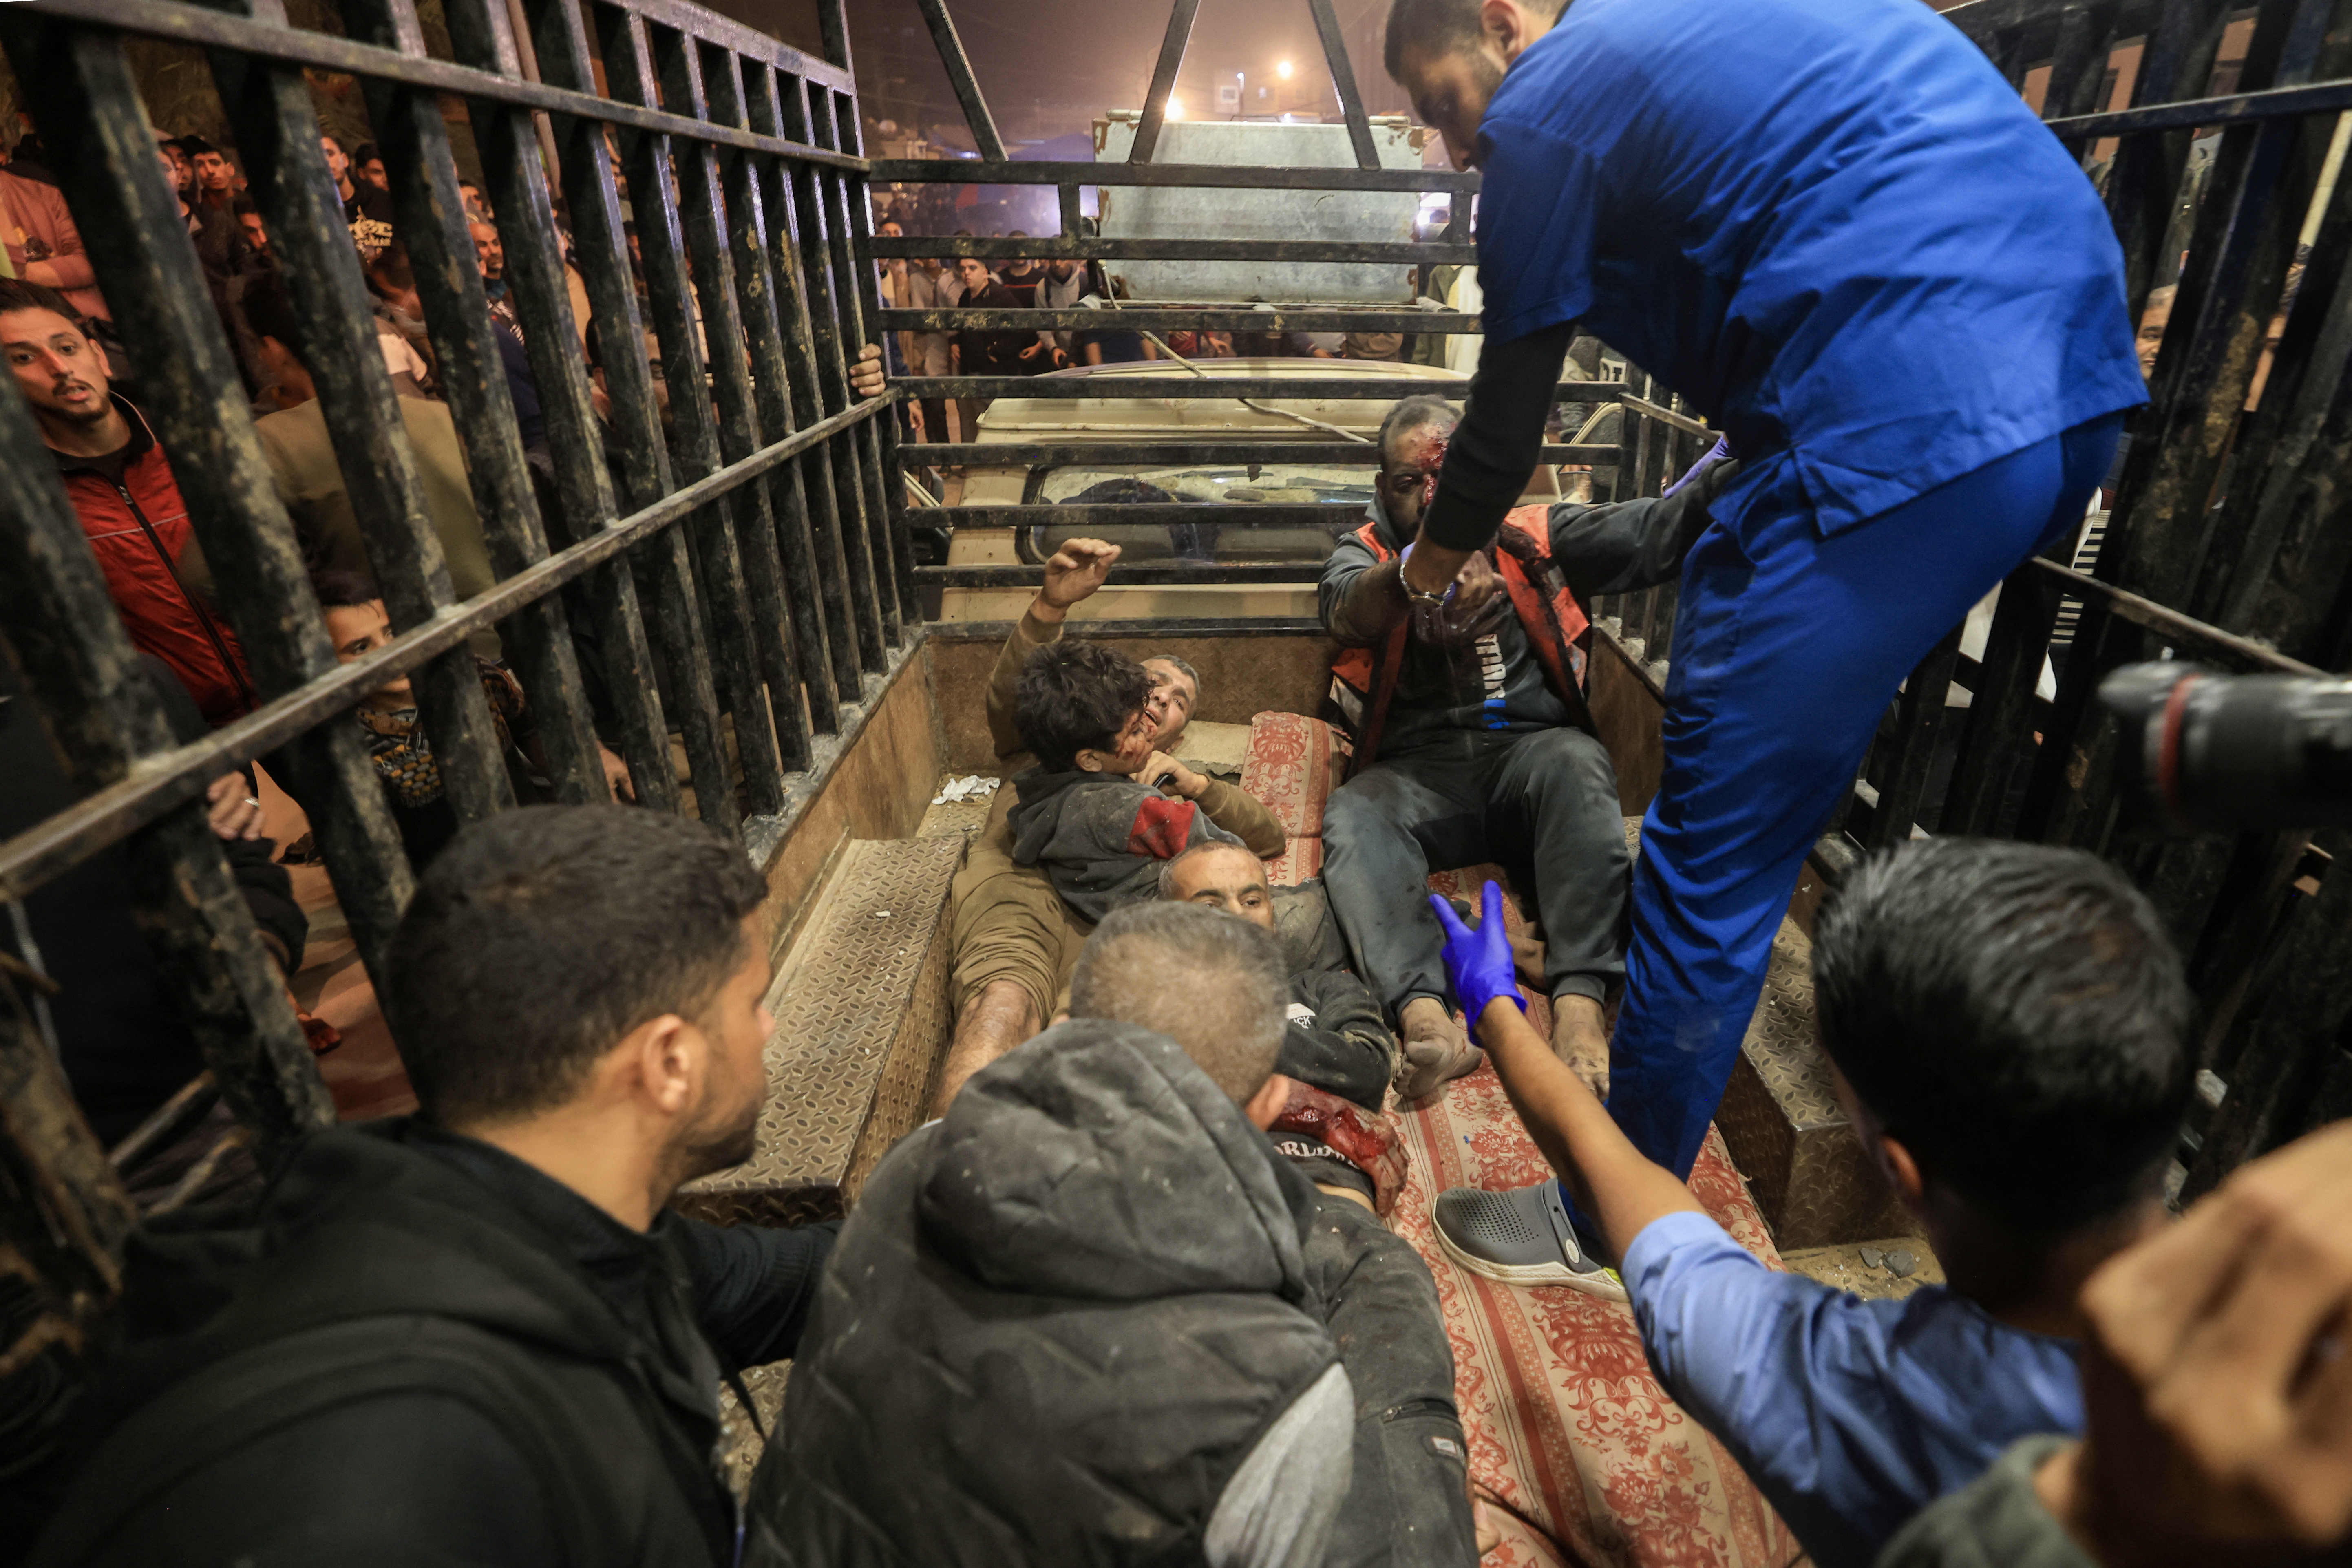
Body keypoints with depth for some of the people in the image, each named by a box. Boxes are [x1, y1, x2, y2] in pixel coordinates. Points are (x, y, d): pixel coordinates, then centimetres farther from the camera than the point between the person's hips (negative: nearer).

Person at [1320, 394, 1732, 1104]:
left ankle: (1580, 1005, -41)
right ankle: (1426, 1020, -47)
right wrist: (1415, 573, -36)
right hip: (1418, 773, 0)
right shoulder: (1363, 556, 15)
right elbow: (1348, 610, -11)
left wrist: (1731, 478, -21)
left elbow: (1648, 532, 2)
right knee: (1350, 817, -31)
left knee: (1578, 764, -34)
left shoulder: (1533, 537, 17)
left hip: (1531, 750, 0)